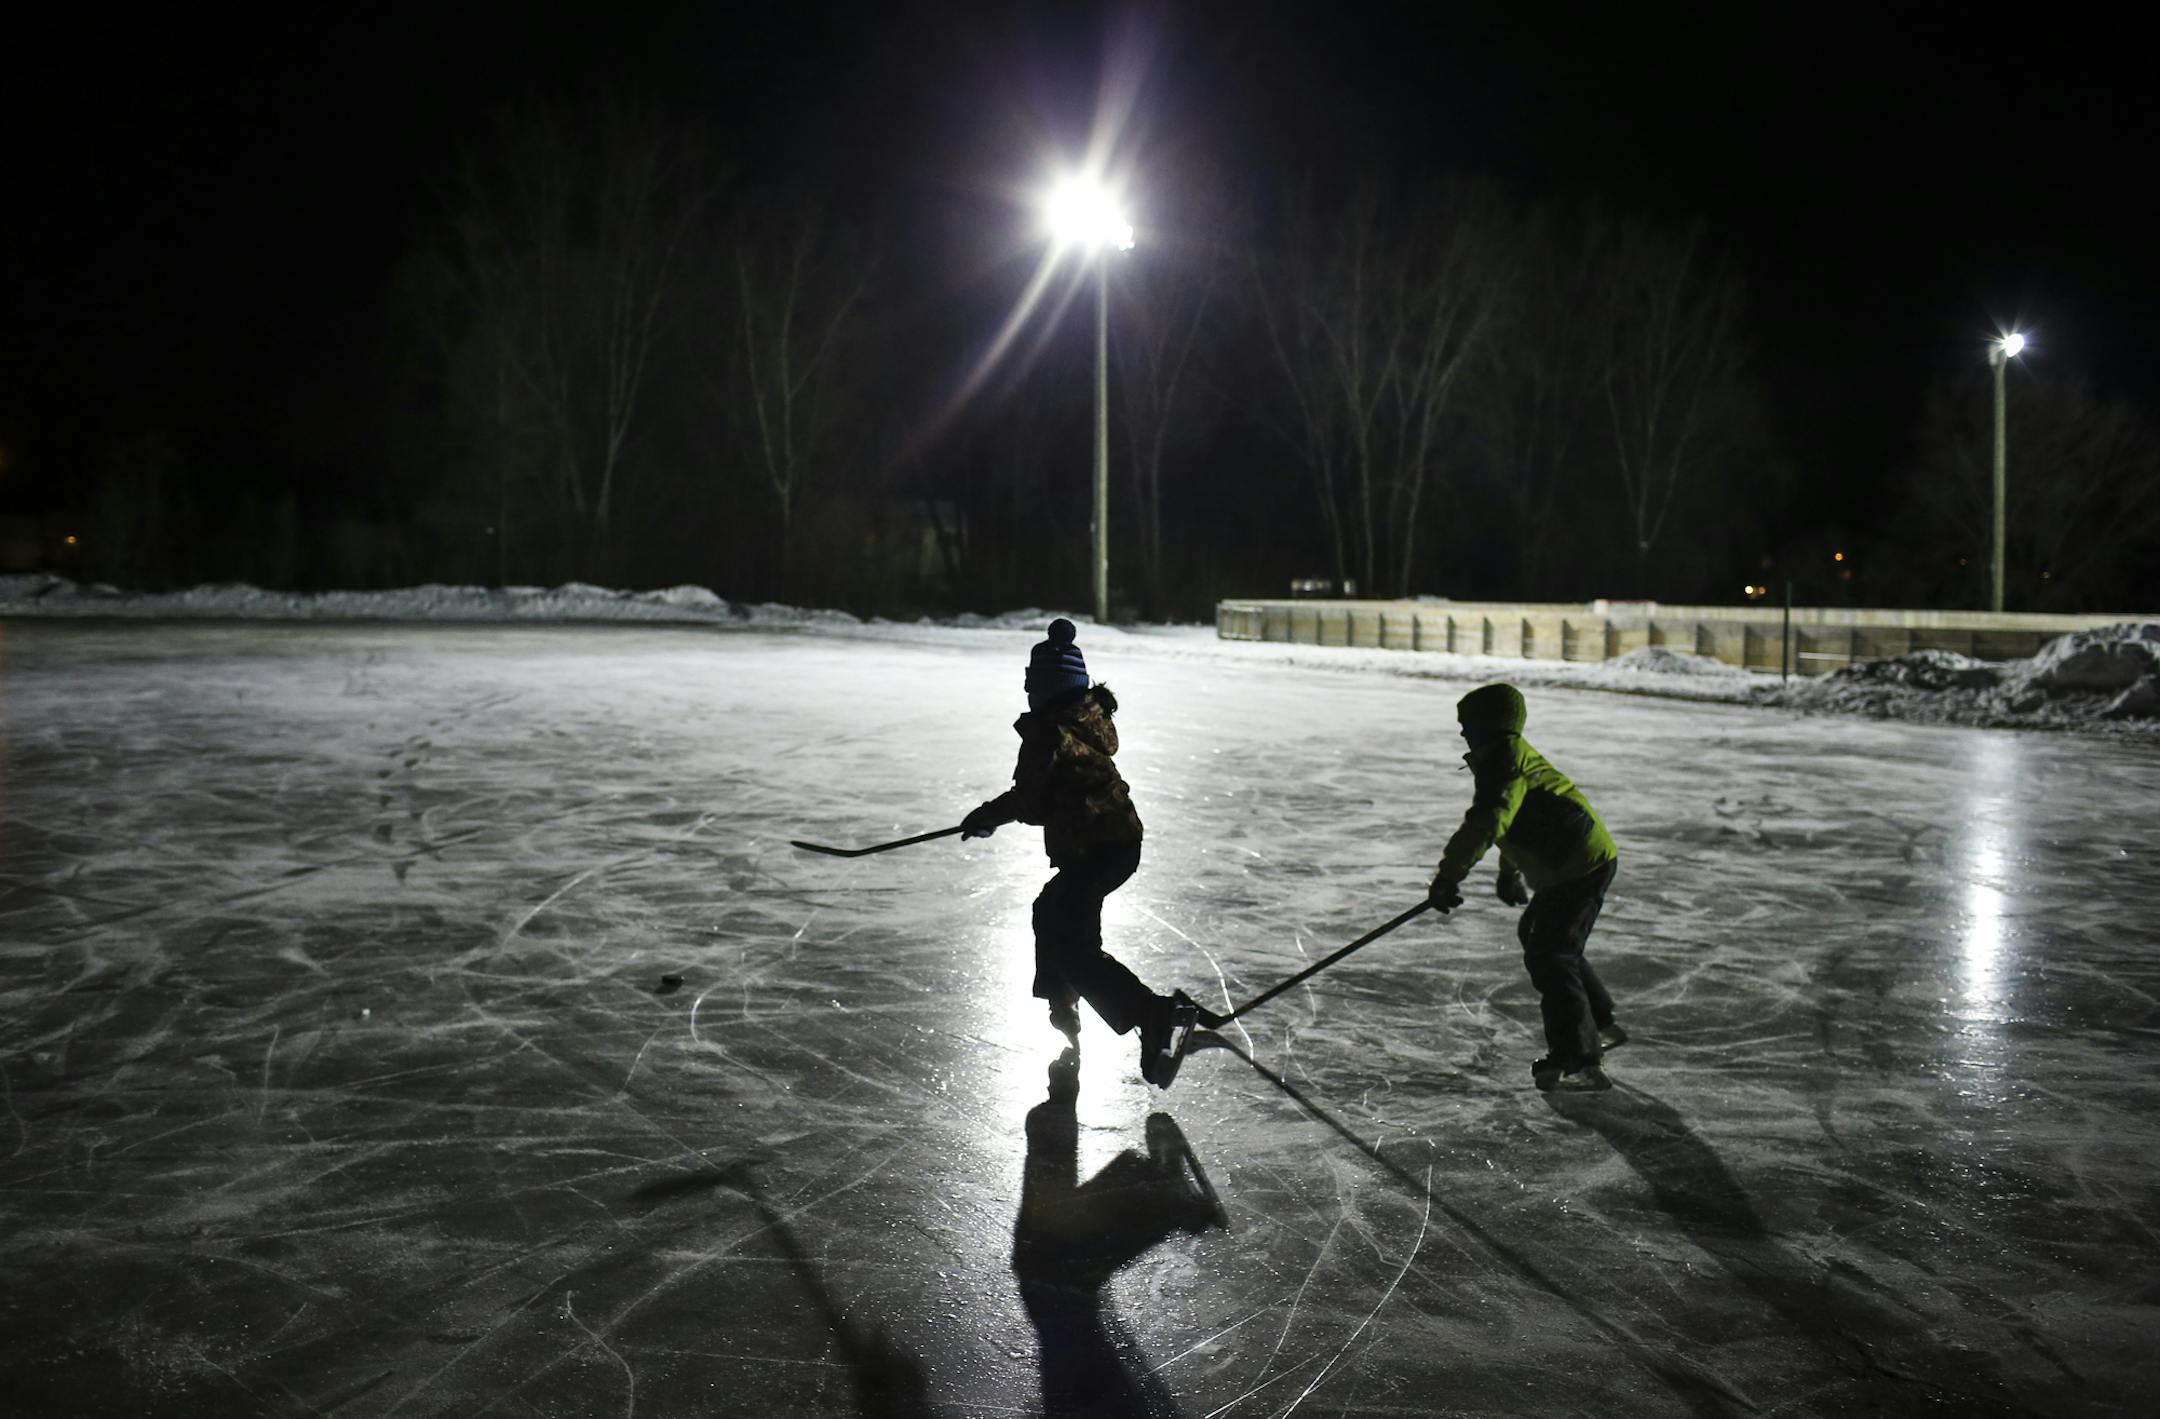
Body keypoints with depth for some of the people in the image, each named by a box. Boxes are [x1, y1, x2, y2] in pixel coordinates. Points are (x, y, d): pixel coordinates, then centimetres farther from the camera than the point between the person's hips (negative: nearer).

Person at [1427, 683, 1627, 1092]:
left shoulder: (1506, 761, -17)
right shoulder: (1511, 755, 18)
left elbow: (1487, 824, -30)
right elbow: (1512, 820, 33)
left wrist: (1449, 874, -30)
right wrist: (1509, 872, 43)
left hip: (1580, 865, -11)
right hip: (1581, 861, 11)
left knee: (1548, 955, -11)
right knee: (1537, 936, 25)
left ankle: (1579, 1061, -11)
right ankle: (1600, 1025, 37)